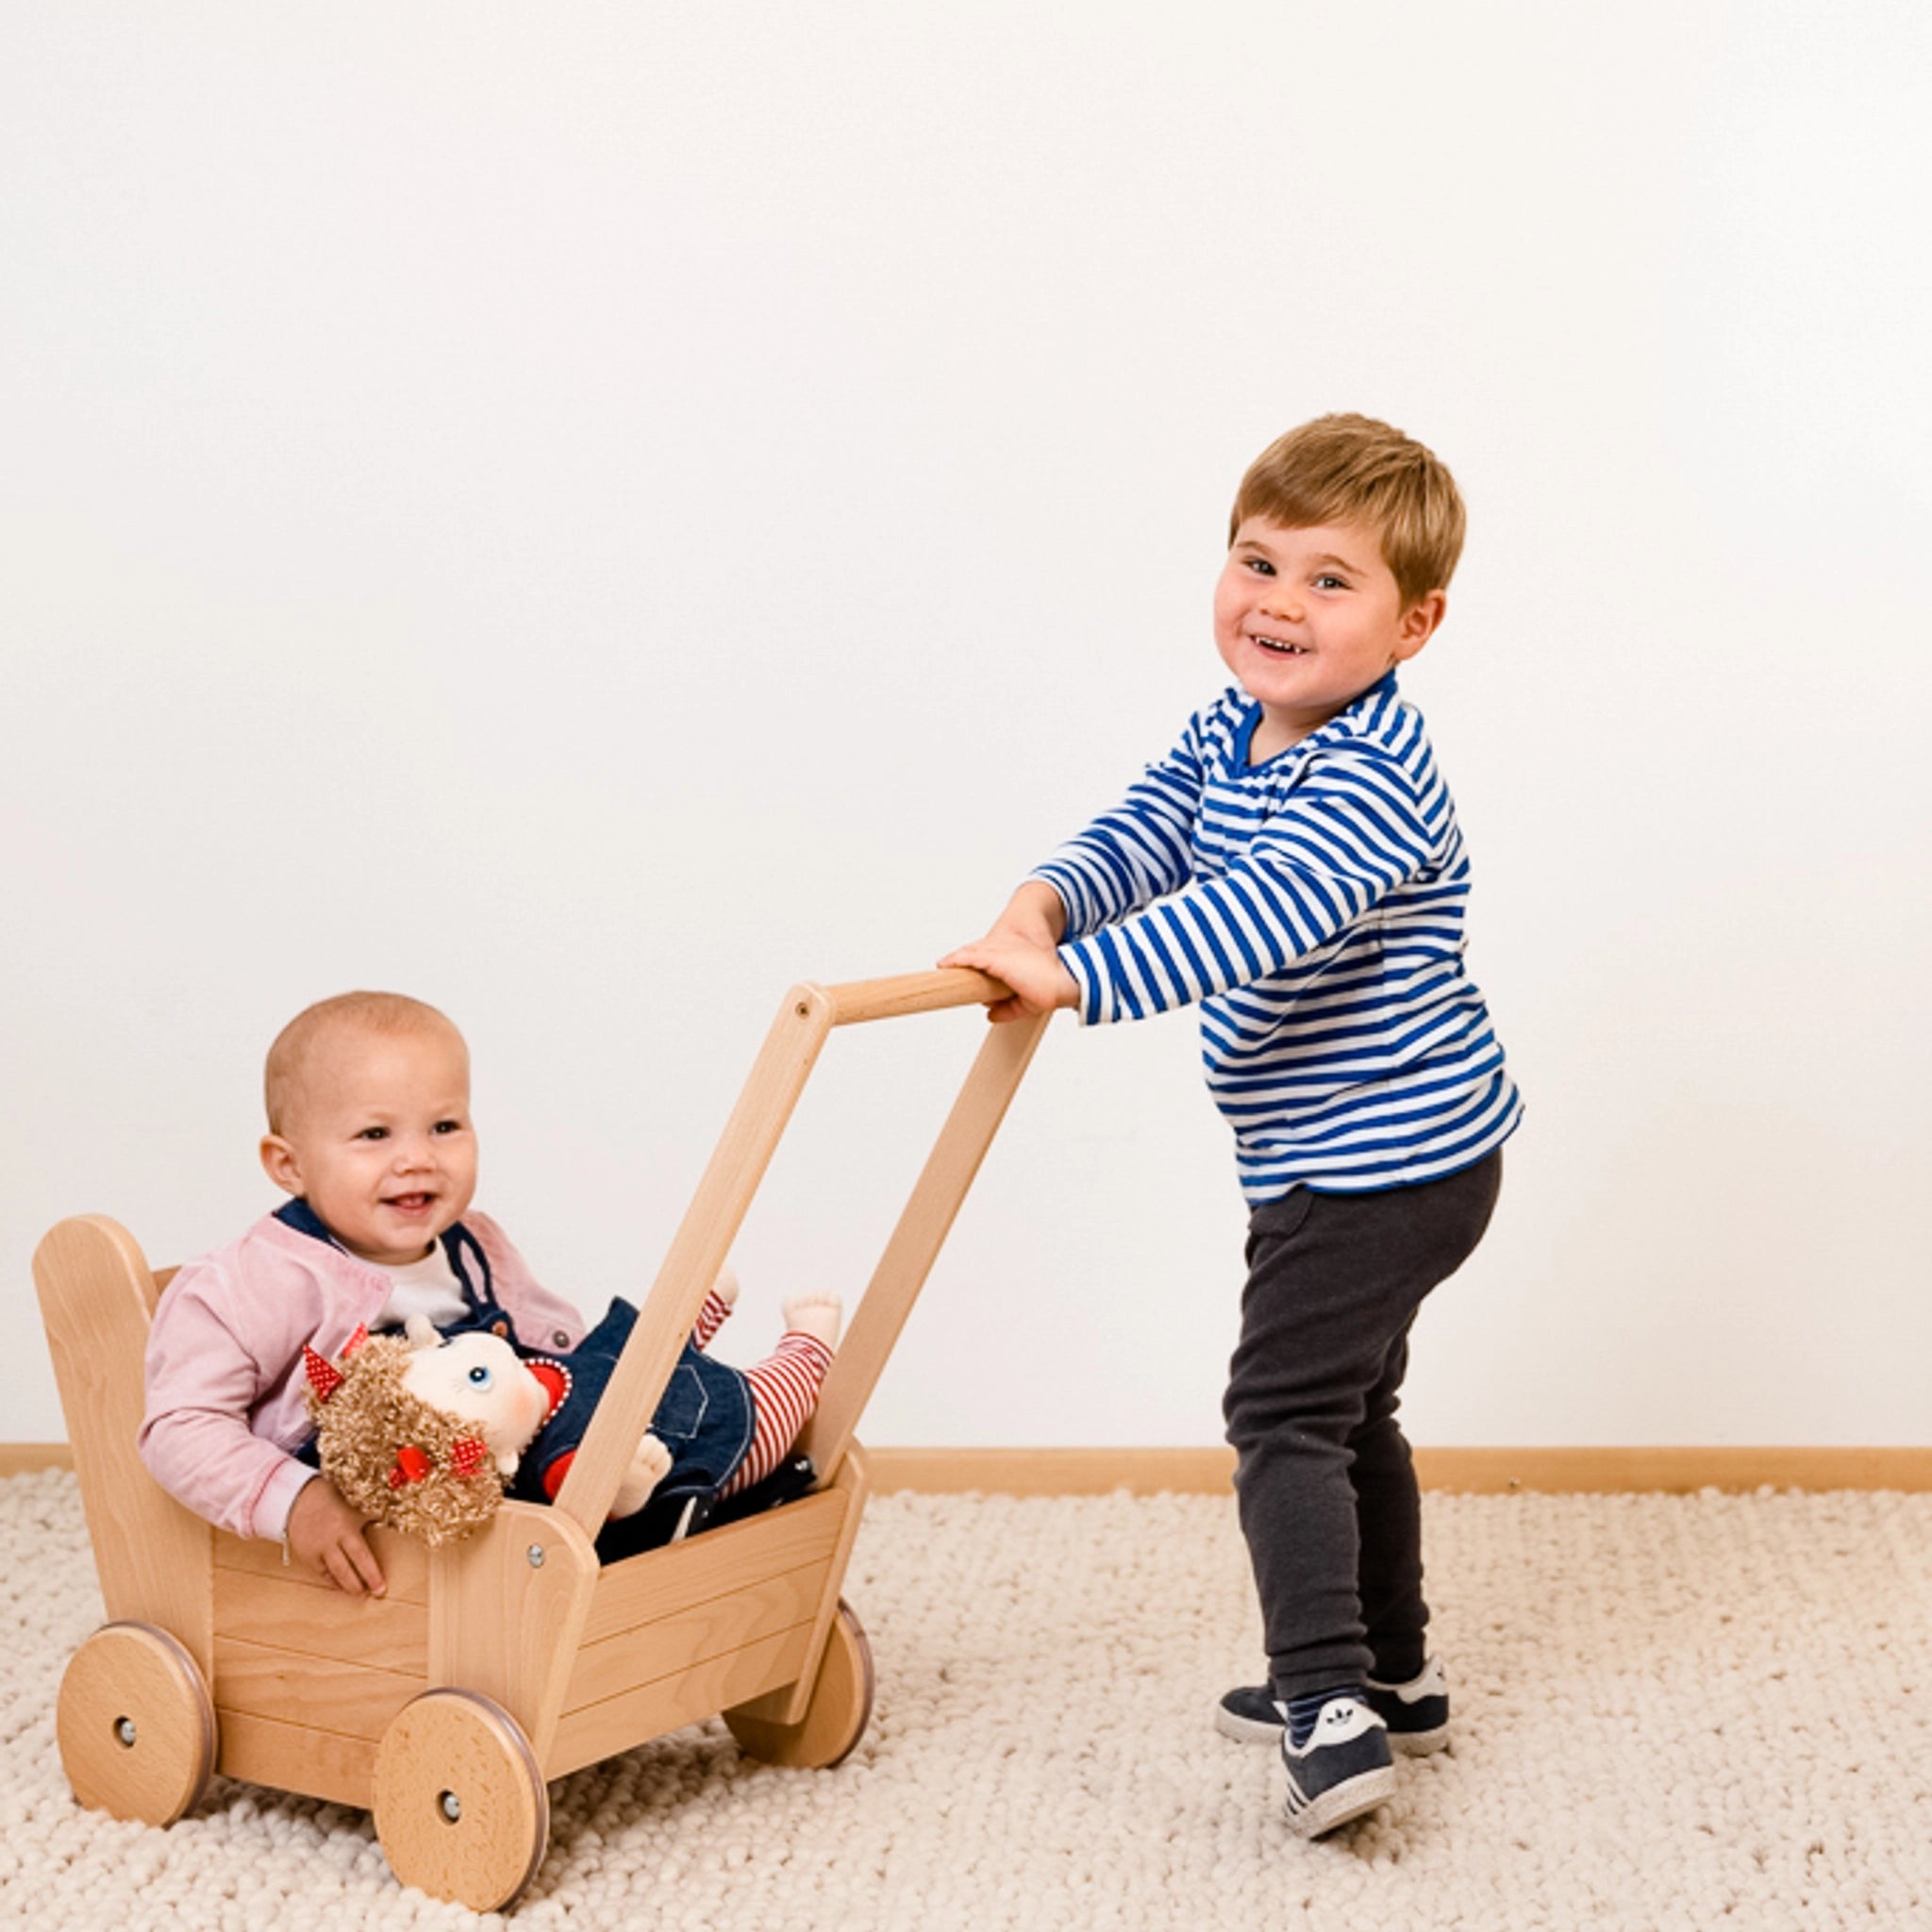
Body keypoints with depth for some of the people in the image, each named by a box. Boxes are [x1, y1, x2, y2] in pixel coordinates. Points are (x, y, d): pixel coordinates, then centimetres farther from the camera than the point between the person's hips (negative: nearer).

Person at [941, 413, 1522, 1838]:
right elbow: (1143, 829, -3)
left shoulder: (1371, 780, -25)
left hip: (1387, 1158, -10)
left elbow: (1256, 916, -38)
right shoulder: (1232, 732, 5)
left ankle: (1331, 1707, -10)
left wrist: (1073, 978, -43)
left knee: (1285, 1411, -9)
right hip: (1343, 1160, 10)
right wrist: (1042, 907, -24)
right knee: (1347, 1407, 21)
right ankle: (1389, 1674, 34)